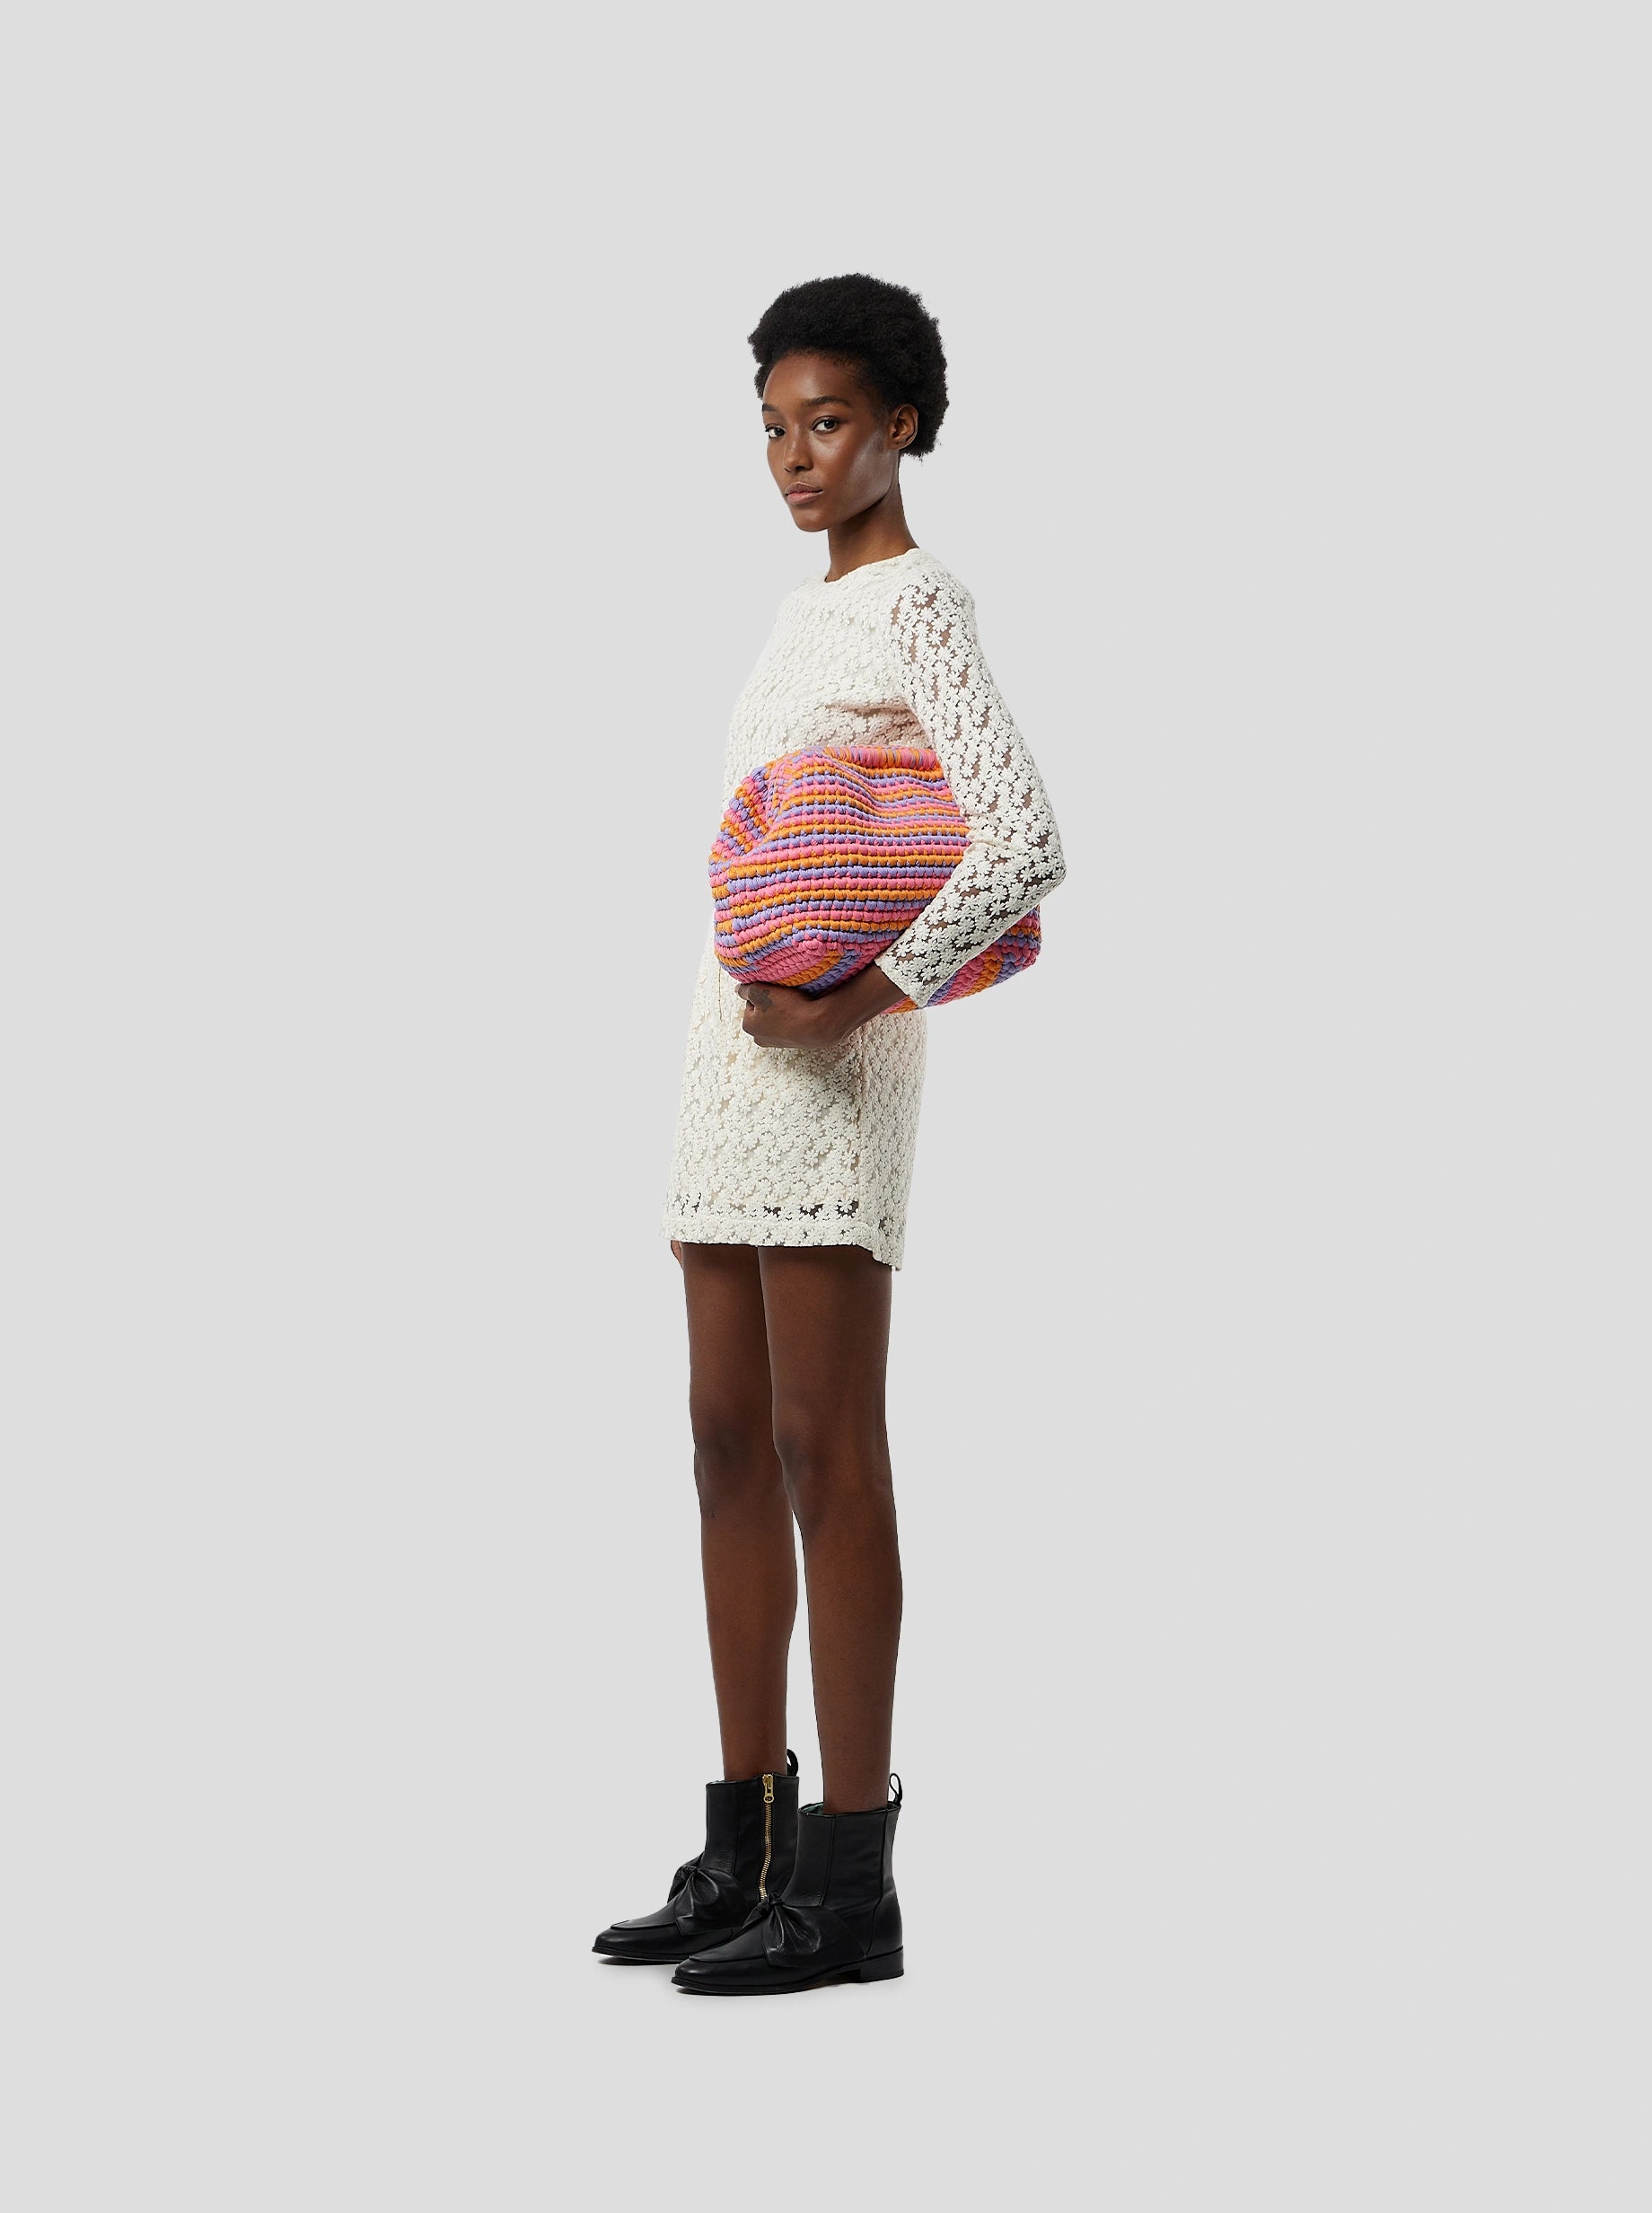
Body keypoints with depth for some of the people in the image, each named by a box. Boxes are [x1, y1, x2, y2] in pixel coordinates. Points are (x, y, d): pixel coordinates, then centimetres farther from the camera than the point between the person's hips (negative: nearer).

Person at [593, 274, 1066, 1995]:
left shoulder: (920, 604, -7)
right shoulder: (805, 618, 19)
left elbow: (1020, 840, -18)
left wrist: (861, 996, -20)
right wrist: (757, 997, 12)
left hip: (834, 1054, -9)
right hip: (735, 1035, 9)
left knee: (824, 1450, -8)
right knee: (731, 1444, 9)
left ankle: (849, 1880, -3)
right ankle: (744, 1849, 17)